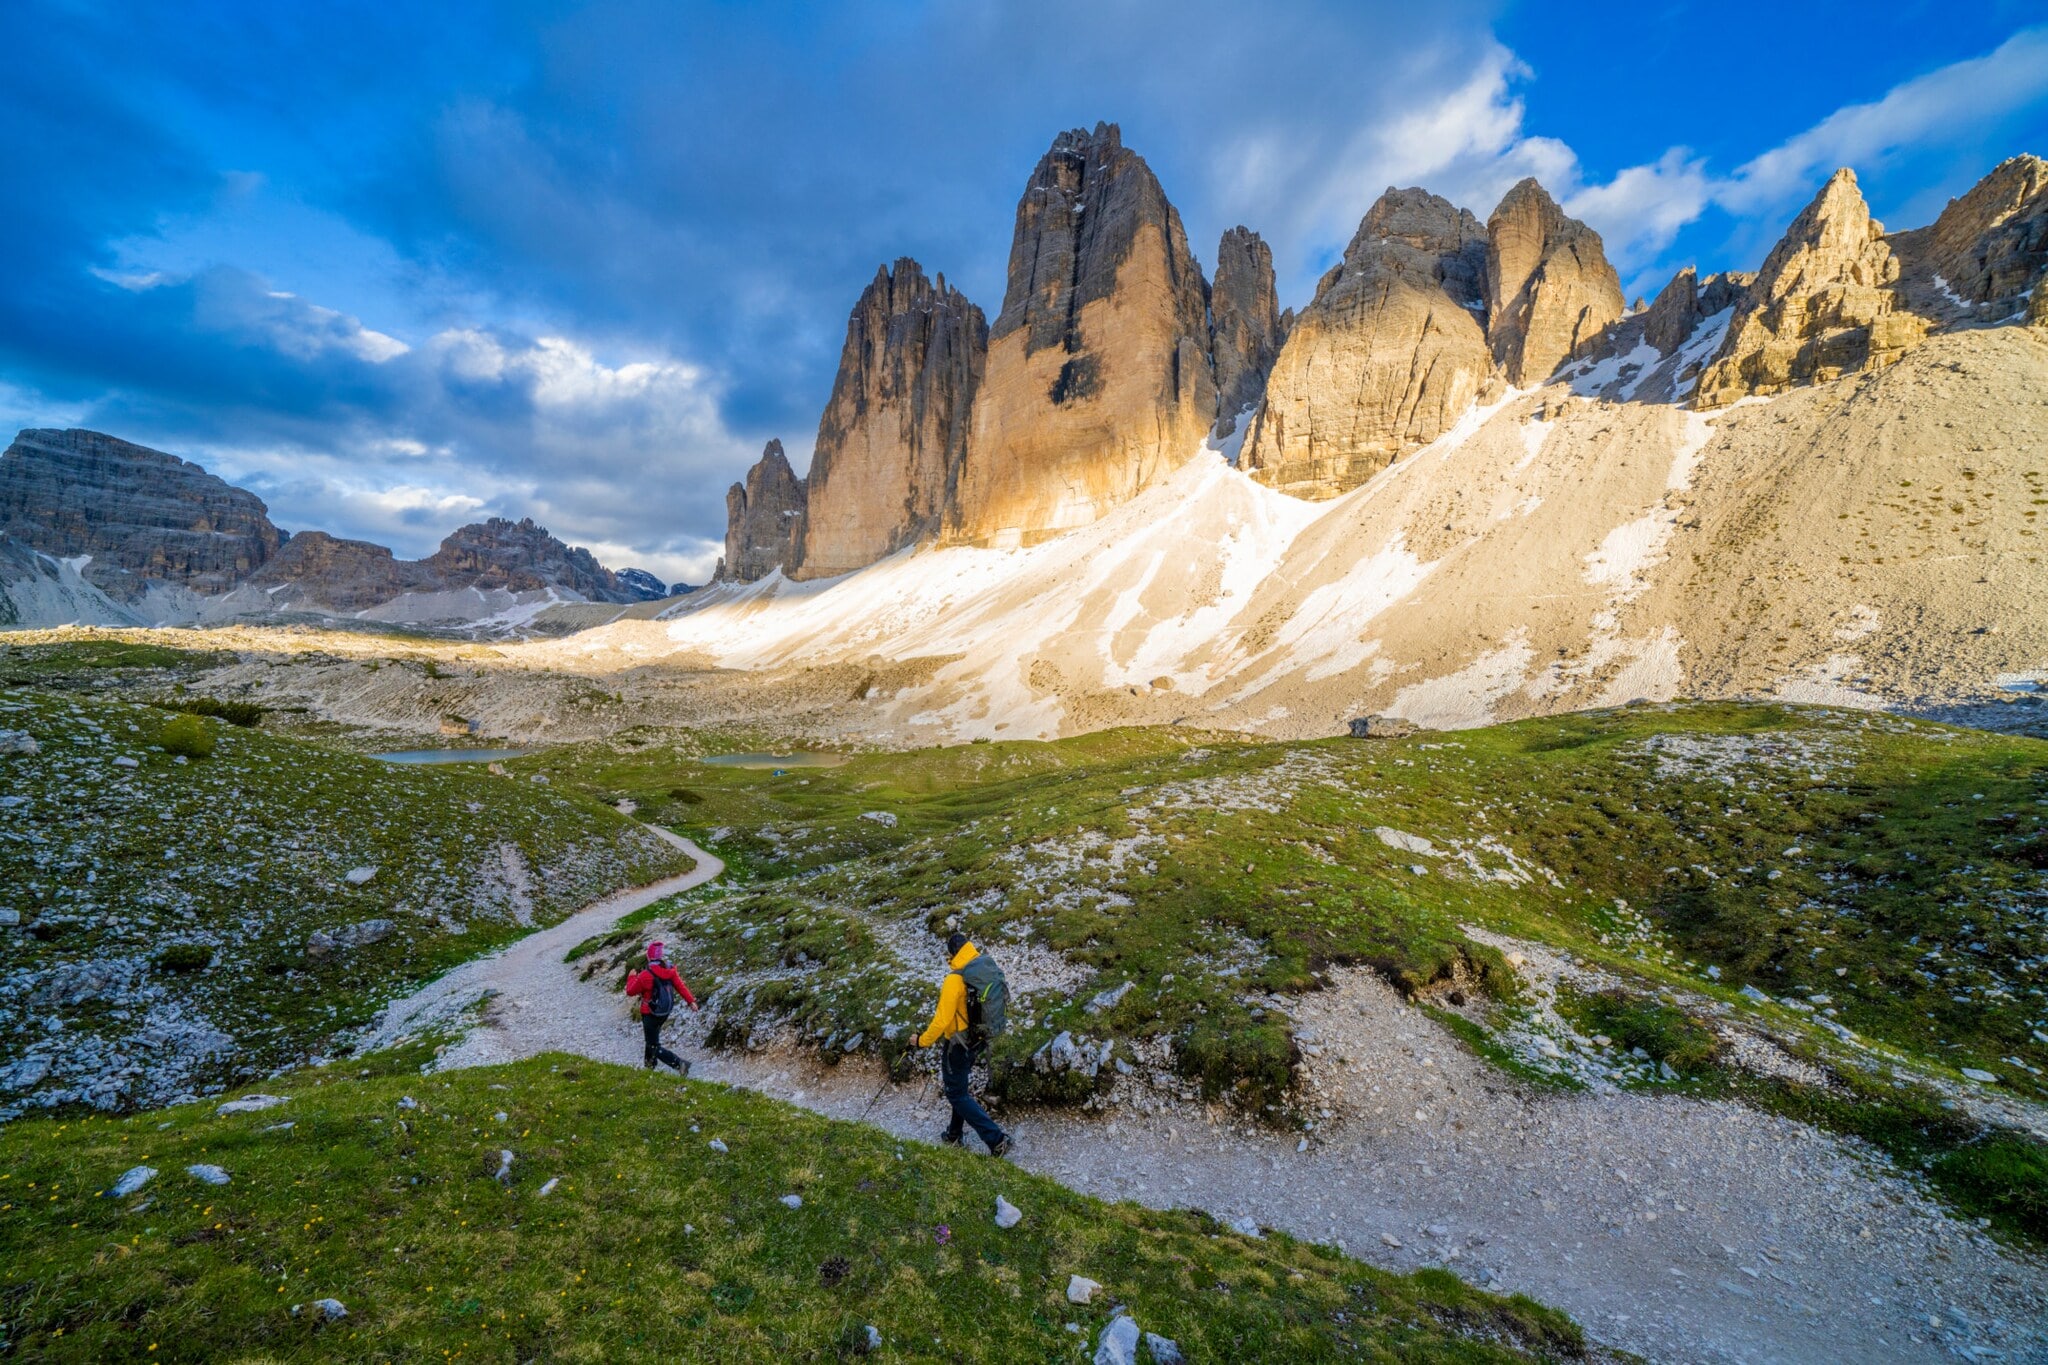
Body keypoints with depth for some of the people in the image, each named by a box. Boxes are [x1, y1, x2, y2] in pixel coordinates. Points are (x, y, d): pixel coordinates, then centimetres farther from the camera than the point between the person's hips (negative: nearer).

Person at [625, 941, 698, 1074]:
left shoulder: (645, 975, -25)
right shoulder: (670, 971, -9)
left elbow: (630, 991, -11)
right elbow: (680, 986, -6)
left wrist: (631, 977, 6)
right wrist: (690, 1001, 1)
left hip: (650, 1014, -7)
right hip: (666, 1012, 7)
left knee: (655, 1047, 2)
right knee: (652, 1038, 32)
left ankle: (680, 1064, -12)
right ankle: (650, 1064, 48)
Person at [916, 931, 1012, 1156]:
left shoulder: (954, 979, -27)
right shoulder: (985, 970, -4)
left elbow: (943, 1019, -24)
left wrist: (923, 1041, -10)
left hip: (957, 1043, -8)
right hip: (977, 1041, 8)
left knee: (957, 1094, 6)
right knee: (960, 1087, 26)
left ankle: (997, 1139, 2)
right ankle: (954, 1135, 41)